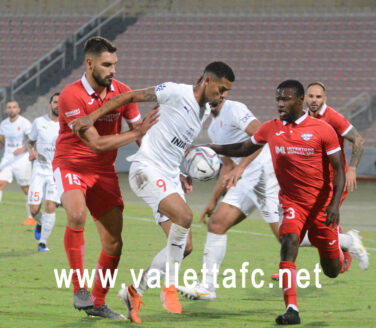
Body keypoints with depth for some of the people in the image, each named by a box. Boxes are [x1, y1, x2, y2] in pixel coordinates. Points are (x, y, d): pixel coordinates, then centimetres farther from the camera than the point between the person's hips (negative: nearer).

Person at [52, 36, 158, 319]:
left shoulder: (122, 92, -3)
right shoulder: (71, 96, -20)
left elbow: (142, 136, 5)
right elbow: (96, 143, -22)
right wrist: (138, 131, -22)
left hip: (104, 171, 5)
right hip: (71, 166, -5)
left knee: (114, 243, 1)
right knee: (76, 214, -34)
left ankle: (97, 303, 20)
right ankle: (79, 288, -22)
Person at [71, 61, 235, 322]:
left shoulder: (205, 113, 14)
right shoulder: (176, 93, -11)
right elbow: (131, 96, -6)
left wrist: (179, 175, 17)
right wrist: (93, 117, -11)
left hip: (169, 178, 9)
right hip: (147, 170, -9)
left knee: (184, 247, 1)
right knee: (184, 215, -30)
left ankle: (135, 292, 14)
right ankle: (170, 286, -17)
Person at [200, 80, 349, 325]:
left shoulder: (323, 130, -10)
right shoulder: (270, 129, 2)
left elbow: (339, 169, -9)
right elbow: (244, 149, 19)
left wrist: (335, 203, -20)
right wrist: (214, 148, 7)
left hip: (321, 204, -2)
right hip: (291, 202, 2)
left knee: (331, 270, 7)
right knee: (288, 242, -27)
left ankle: (338, 247, 46)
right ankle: (292, 309, -31)